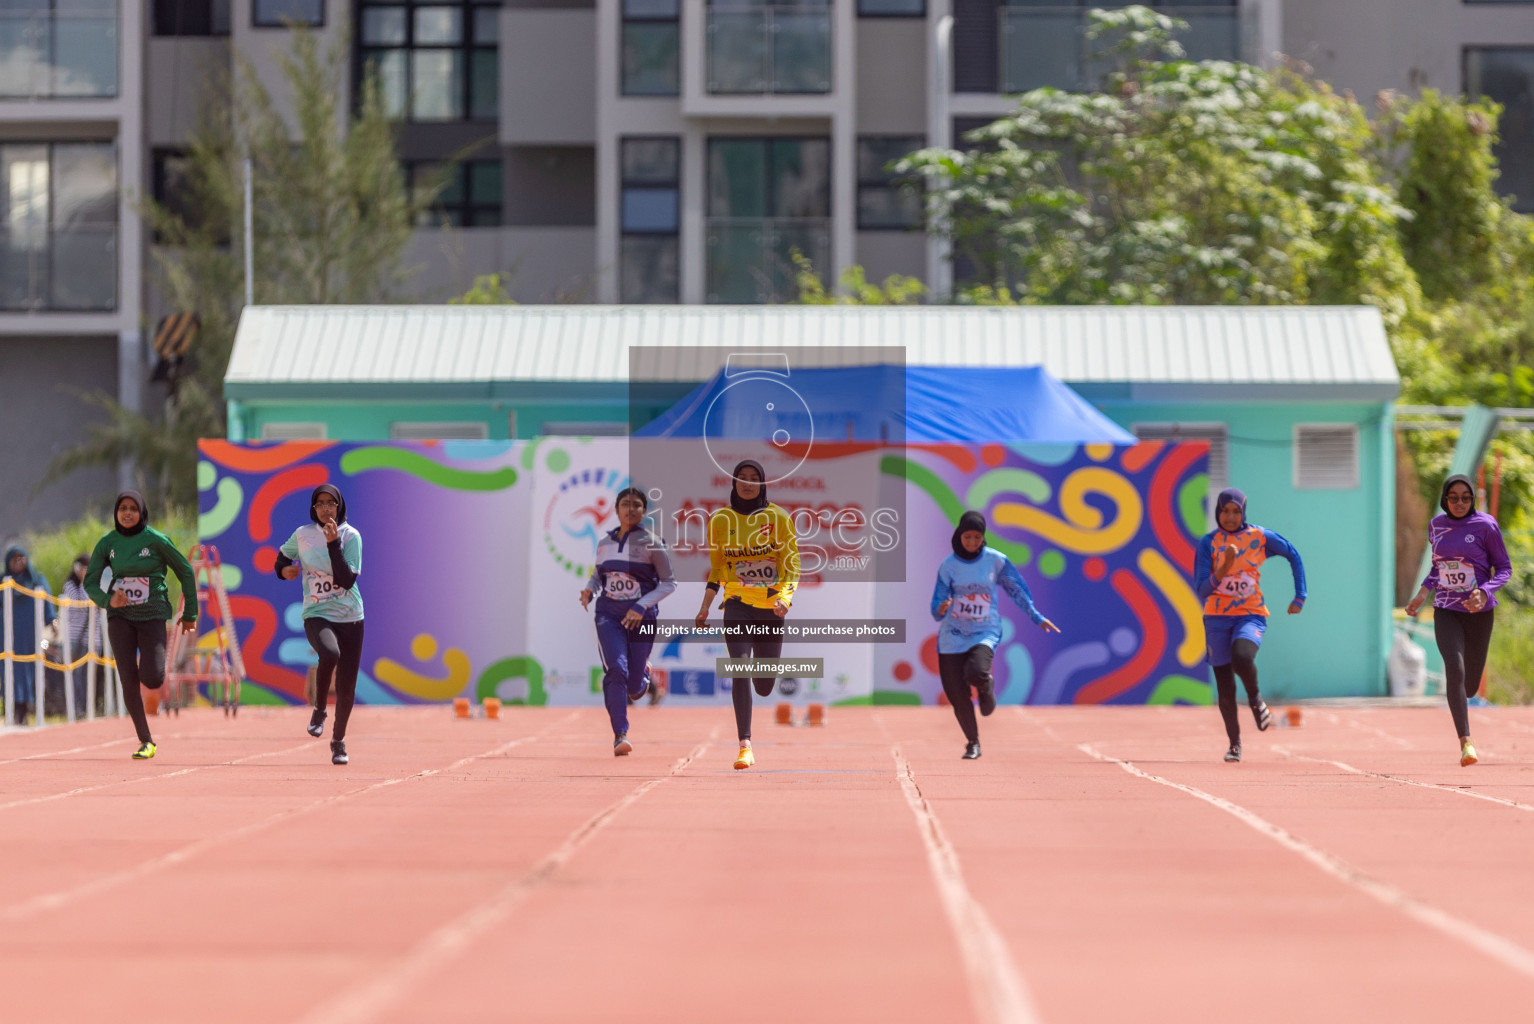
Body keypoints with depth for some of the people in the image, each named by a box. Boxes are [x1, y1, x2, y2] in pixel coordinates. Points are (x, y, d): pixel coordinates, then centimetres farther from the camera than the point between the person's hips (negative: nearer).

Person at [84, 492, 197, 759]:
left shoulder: (156, 540, -7)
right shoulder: (107, 543, 2)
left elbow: (185, 572, 2)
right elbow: (90, 582, 5)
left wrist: (190, 613, 6)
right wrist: (107, 600, -16)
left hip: (152, 615, -2)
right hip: (120, 616, 2)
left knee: (152, 679, -15)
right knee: (129, 680, -7)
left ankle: (153, 666, 25)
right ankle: (146, 742, 2)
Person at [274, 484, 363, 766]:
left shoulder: (351, 536, -5)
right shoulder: (302, 535, 1)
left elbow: (347, 579, -17)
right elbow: (283, 554, 23)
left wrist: (333, 543, -23)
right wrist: (284, 569, 0)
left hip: (350, 618, 1)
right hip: (316, 615, -1)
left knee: (346, 688, 4)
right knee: (330, 653, -35)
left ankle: (338, 740, 29)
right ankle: (319, 710, -11)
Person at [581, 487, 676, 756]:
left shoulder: (651, 543, -4)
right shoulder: (604, 543, 7)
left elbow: (669, 582, -2)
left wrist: (642, 606, -14)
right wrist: (589, 590, -1)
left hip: (642, 617, -2)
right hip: (609, 615, 2)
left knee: (633, 685, 2)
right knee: (616, 670, -20)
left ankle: (644, 674, 42)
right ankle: (620, 735, -20)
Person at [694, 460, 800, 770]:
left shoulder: (777, 518, 0)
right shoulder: (720, 520, 5)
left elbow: (792, 563, 0)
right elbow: (716, 568, 13)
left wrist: (785, 596, -18)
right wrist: (705, 608, 7)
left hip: (771, 605, 0)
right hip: (737, 603, 0)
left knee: (764, 685, 5)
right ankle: (745, 745, -22)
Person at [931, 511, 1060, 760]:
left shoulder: (996, 560, -3)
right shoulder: (948, 566, -3)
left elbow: (1017, 588, 10)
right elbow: (937, 612, -4)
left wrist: (1036, 617, 11)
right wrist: (940, 609, -28)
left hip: (985, 633, -1)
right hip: (952, 634, 1)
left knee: (975, 673, -30)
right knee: (957, 695, -3)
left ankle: (986, 686, 8)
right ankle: (973, 743, 16)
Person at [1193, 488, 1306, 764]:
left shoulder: (1260, 537, -1)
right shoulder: (1208, 543, -3)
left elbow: (1293, 555, 15)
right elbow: (1201, 591, -10)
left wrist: (1299, 597, 11)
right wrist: (1224, 568, -26)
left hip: (1251, 615, -1)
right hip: (1217, 619, 1)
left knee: (1241, 658, -32)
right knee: (1225, 688, 1)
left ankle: (1255, 698, 0)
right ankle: (1234, 741, 22)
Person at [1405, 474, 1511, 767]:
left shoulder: (1485, 525, -7)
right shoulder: (1436, 525, 5)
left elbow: (1504, 568, -4)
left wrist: (1484, 592, -21)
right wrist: (1422, 594, 9)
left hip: (1479, 611, -1)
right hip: (1446, 611, 1)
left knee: (1470, 684, 7)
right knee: (1454, 667, -22)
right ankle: (1465, 743, -22)